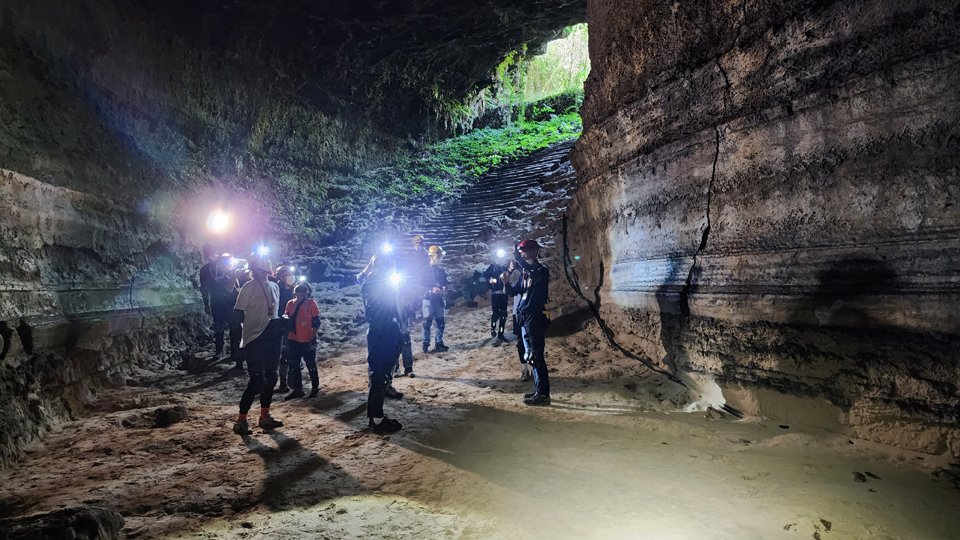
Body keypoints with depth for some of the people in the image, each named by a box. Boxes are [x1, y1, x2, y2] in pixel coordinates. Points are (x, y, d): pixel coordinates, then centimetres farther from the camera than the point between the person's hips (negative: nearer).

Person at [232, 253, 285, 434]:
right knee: (257, 380, -11)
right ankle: (240, 421, 1)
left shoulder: (274, 287, 13)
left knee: (270, 377, 13)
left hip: (272, 336, 8)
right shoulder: (249, 287, -8)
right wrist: (253, 323, -9)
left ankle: (265, 417, 25)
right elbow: (237, 314, -8)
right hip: (254, 338, -8)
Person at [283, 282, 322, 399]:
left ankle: (315, 387, 22)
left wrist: (314, 338, -11)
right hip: (293, 340, 4)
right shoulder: (290, 304, 7)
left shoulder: (311, 303, -5)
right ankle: (297, 389, 18)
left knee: (311, 365, 7)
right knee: (293, 366, 7)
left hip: (307, 341, -4)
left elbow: (316, 322, -6)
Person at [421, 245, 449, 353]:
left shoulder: (441, 270, 13)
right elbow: (421, 285, -5)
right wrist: (432, 289, -18)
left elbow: (446, 282, 16)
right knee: (427, 321, -9)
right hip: (428, 299, -5)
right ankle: (426, 344, 0)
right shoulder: (425, 270, -1)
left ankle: (439, 343, 15)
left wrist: (444, 288, -6)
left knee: (441, 322, 5)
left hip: (439, 299, 5)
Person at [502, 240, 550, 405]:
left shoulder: (542, 271, -10)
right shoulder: (526, 273, 16)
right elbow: (513, 291, 17)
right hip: (525, 319, 9)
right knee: (532, 356, 14)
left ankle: (543, 394, -4)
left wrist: (518, 258, -30)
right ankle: (538, 390, 23)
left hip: (536, 319, -9)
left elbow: (534, 273, -34)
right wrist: (507, 283, -3)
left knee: (536, 356, -9)